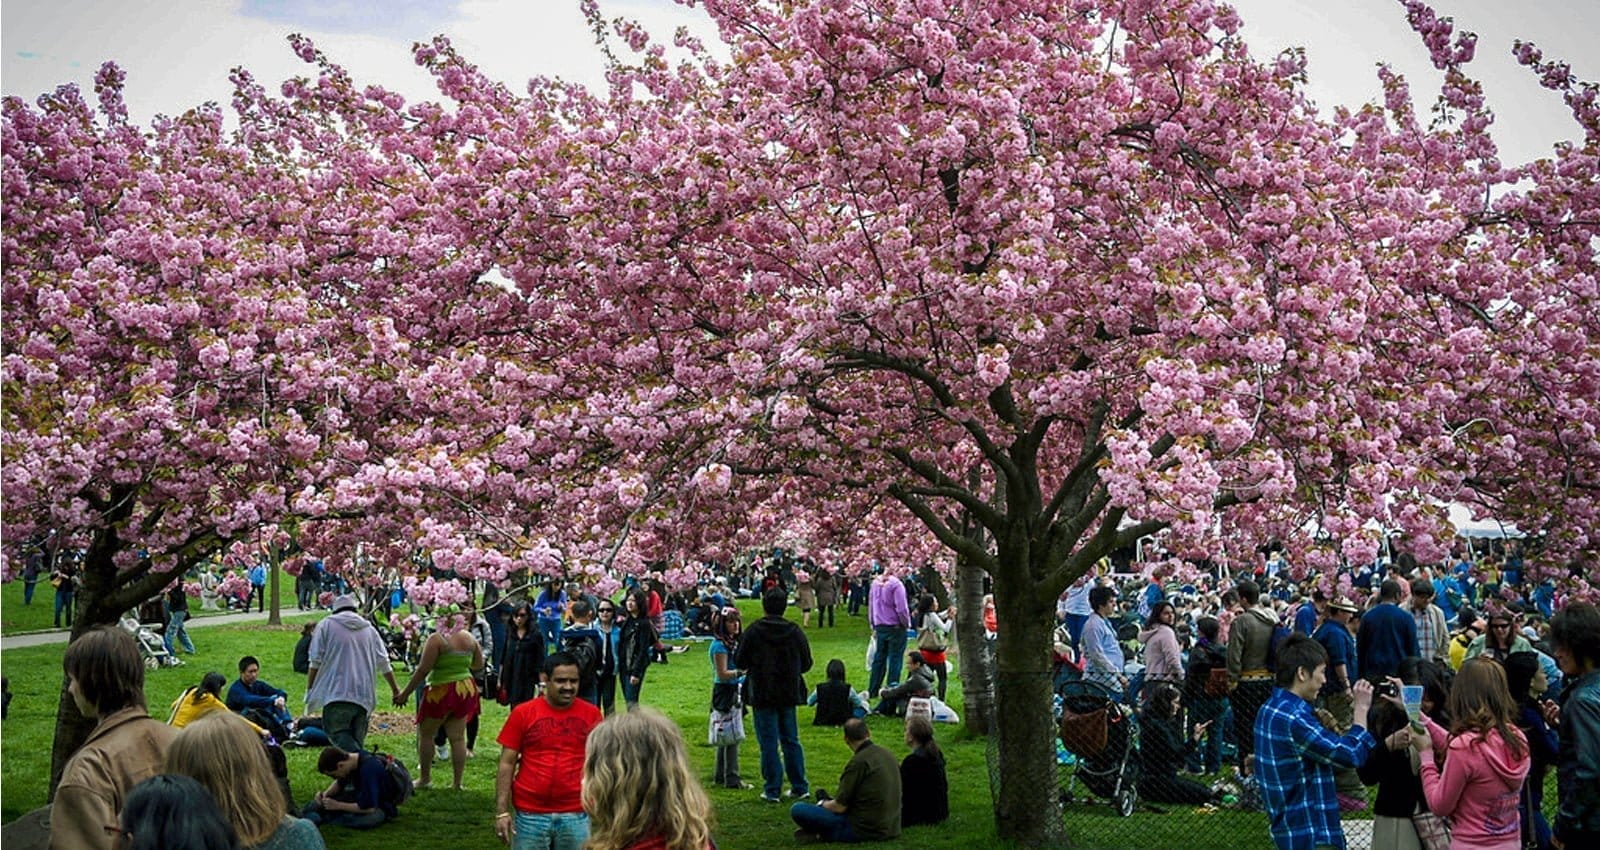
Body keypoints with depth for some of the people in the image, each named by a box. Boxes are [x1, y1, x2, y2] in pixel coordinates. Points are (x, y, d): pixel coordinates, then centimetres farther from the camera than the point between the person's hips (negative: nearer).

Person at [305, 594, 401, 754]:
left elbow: (316, 662, 1)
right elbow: (383, 663, 17)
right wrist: (395, 688, 26)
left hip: (337, 691, -4)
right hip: (364, 693, 4)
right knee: (357, 738, 12)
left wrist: (309, 690, 9)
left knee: (338, 732, -11)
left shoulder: (326, 625, 6)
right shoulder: (369, 629, 17)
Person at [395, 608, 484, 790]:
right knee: (458, 737, 8)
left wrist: (405, 692, -9)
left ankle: (424, 777, 18)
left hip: (441, 691, -5)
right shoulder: (469, 638, 3)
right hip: (466, 689, 6)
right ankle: (457, 783, 8)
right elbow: (478, 666, 12)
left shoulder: (437, 639, -15)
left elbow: (423, 670, -16)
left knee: (425, 733, 13)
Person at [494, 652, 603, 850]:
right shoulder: (523, 713, -2)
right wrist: (502, 811, -5)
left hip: (577, 816, 1)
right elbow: (507, 764, 0)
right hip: (530, 815, 0)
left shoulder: (591, 714, 1)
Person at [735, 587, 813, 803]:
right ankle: (800, 786, 18)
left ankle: (772, 790, 4)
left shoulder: (753, 631, -12)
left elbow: (739, 662, -6)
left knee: (768, 743, 2)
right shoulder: (795, 632, -4)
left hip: (763, 695, -3)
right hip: (789, 694, 3)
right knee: (791, 740, 14)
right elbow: (806, 663, 3)